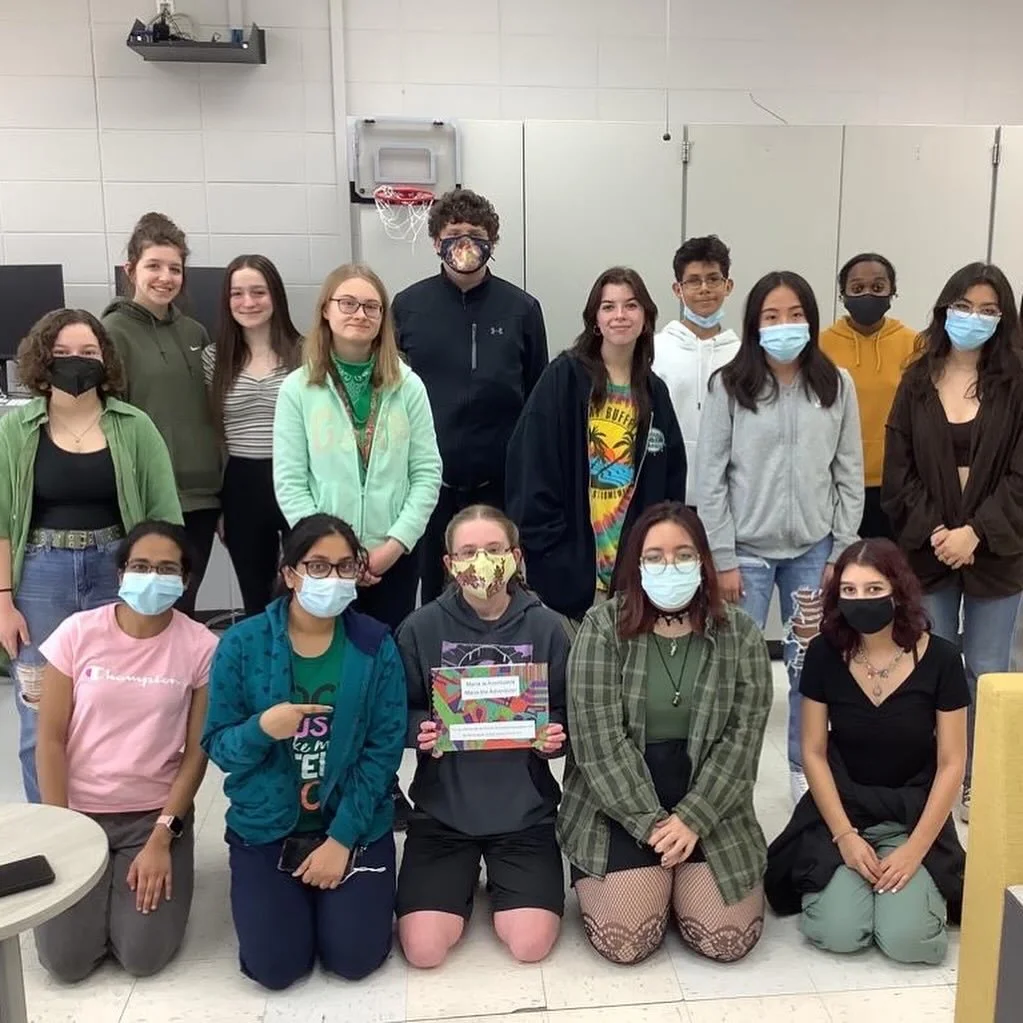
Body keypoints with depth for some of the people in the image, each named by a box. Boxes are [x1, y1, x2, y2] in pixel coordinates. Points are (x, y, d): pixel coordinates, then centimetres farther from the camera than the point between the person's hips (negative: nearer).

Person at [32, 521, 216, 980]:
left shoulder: (200, 646, -10)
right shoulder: (77, 633, -8)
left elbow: (197, 751, -6)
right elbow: (51, 740, -4)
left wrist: (162, 838, -11)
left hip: (156, 815, -1)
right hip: (79, 811, 1)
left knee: (142, 956, -10)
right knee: (65, 959, -8)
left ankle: (154, 869, 19)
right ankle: (105, 885, 23)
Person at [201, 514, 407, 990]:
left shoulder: (376, 646, -9)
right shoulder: (242, 643, -9)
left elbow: (384, 750, -9)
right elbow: (216, 746, -6)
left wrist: (341, 838, -14)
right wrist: (261, 729, -29)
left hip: (357, 826, 0)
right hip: (265, 827, 0)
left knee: (355, 958, -7)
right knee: (274, 966, -7)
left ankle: (338, 893, 26)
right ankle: (293, 899, 26)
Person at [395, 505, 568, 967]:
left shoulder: (546, 627, -5)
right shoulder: (421, 627, -6)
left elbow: (568, 714, 4)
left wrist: (555, 737, -18)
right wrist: (420, 732, -20)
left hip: (524, 809, 0)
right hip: (443, 808, 0)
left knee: (530, 945, -12)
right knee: (423, 950, -11)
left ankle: (500, 887, 23)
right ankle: (463, 886, 23)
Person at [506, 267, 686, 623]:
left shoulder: (655, 393, 10)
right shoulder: (564, 377, -4)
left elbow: (671, 480, 12)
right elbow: (533, 463, -8)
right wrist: (542, 541, -12)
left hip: (632, 564, 4)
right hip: (570, 562, -4)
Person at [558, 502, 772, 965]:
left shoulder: (740, 634, -2)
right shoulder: (602, 627, -8)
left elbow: (743, 737, -5)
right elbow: (599, 737, -13)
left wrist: (692, 819, -14)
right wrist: (651, 823, -16)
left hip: (711, 805, 2)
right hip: (618, 806, -2)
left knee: (728, 941, -9)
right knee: (624, 943, -14)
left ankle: (679, 879, 23)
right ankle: (613, 876, 20)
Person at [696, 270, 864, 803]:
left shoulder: (838, 385, 2)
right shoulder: (729, 386, -5)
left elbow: (850, 475, 4)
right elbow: (710, 477, -5)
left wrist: (841, 553, 0)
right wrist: (722, 559, -8)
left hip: (813, 549, 2)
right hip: (747, 549, -2)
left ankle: (806, 771, 29)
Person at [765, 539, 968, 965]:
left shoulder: (939, 658, -13)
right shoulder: (825, 654, -10)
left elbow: (951, 763, -8)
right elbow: (813, 752, -4)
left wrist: (916, 849, -14)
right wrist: (844, 835, -12)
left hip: (914, 814, 0)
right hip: (842, 808, 0)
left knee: (905, 940, -18)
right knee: (838, 933, -18)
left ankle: (923, 879, 15)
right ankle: (825, 874, 15)